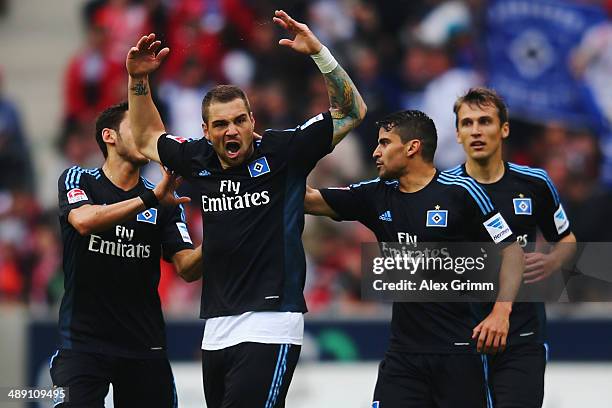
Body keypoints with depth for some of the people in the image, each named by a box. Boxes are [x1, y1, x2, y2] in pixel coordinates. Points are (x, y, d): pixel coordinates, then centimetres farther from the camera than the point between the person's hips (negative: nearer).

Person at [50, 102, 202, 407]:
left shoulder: (165, 202, 8)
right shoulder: (78, 180, 1)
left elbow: (186, 268, -1)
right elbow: (84, 220, -21)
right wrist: (150, 199, -28)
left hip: (145, 347, 3)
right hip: (83, 343, -3)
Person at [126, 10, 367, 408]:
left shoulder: (281, 152, -3)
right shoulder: (199, 160, 9)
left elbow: (351, 112, -2)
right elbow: (148, 138, 29)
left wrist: (319, 53, -12)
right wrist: (138, 80, 18)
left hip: (270, 326, -6)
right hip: (217, 331, 6)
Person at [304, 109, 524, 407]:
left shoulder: (461, 192, -6)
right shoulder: (376, 197, 9)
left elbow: (511, 249, -3)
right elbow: (309, 200, 13)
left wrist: (501, 311, -15)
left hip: (458, 350, -4)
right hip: (404, 353, 4)